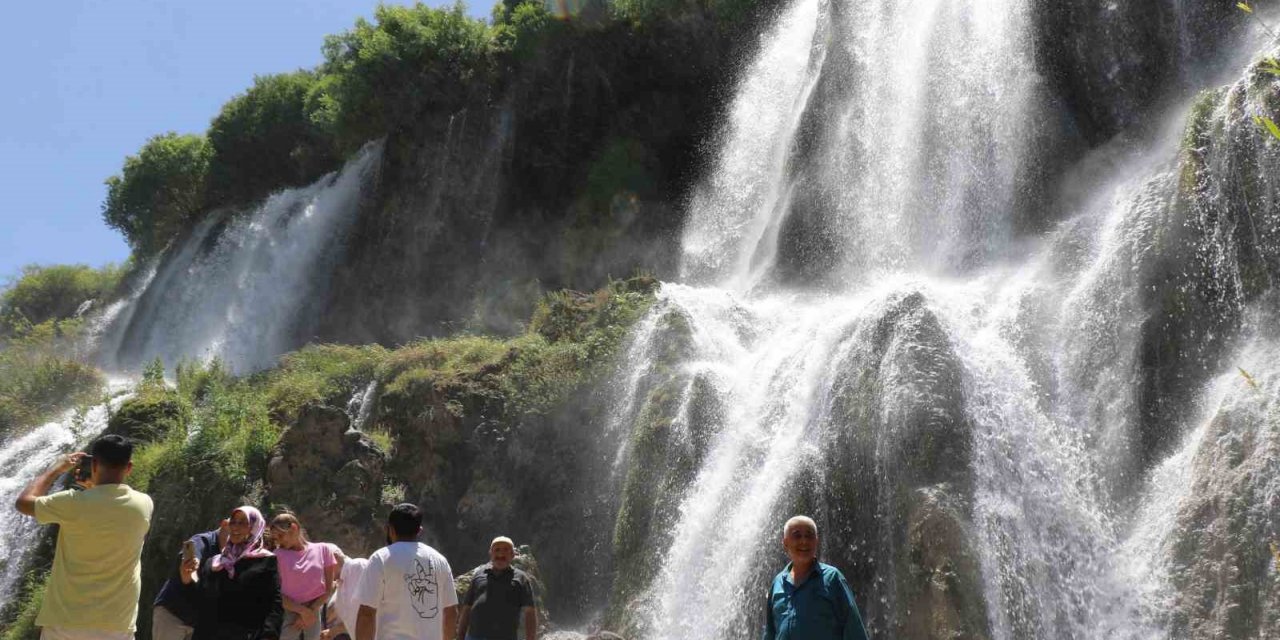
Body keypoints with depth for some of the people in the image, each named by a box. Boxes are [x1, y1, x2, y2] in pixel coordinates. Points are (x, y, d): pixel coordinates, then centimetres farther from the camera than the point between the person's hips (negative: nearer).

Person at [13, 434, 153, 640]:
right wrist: (94, 488, 20)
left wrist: (57, 468, 12)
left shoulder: (75, 503, -13)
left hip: (66, 622, -2)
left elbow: (22, 502, 5)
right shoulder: (144, 504, -3)